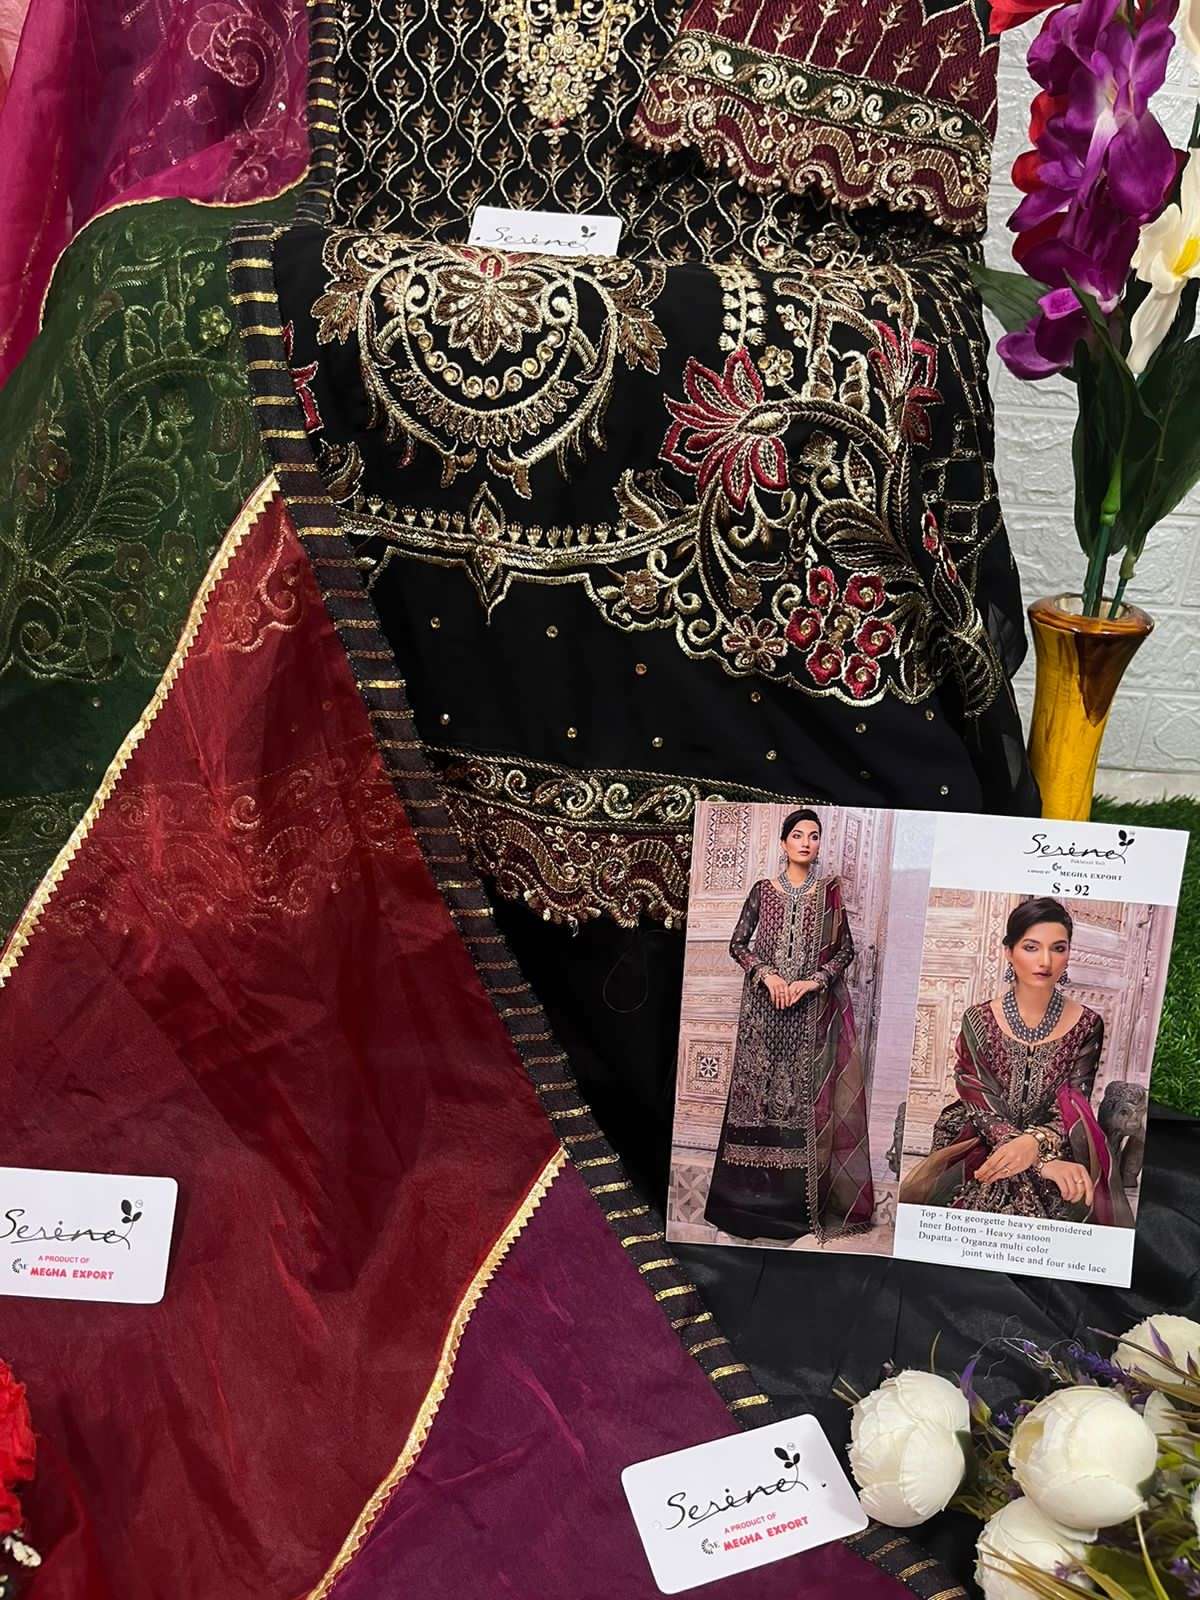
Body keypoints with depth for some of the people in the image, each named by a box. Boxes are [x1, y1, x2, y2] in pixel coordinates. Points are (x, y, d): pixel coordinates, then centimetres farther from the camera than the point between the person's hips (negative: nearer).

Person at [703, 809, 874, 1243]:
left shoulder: (830, 893, 4)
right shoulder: (763, 890, 5)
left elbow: (846, 949, 3)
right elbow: (737, 943, 5)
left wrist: (810, 982, -10)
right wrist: (766, 974, -11)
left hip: (813, 1010, 0)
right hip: (764, 1010, 0)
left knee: (807, 1092, 0)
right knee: (759, 1090, 1)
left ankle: (801, 1196, 9)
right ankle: (755, 1191, 11)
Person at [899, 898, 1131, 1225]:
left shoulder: (1087, 1026, 1)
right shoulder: (978, 1021, -2)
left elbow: (1072, 1110, -4)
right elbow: (982, 1107, -8)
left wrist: (1035, 1143, -26)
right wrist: (1043, 1162, -22)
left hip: (1060, 1154, 1)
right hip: (981, 1148, -1)